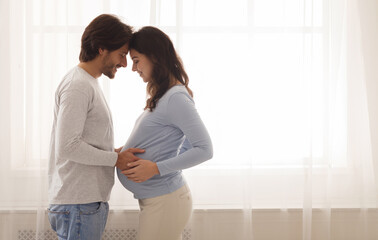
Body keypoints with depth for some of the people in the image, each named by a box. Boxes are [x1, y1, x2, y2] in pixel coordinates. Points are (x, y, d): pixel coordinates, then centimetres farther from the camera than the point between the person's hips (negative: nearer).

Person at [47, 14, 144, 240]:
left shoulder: (90, 84, 18)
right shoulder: (78, 86, -15)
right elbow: (67, 146, -22)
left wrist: (121, 153, 8)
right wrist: (116, 158, -15)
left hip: (91, 202, 10)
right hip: (78, 205, -10)